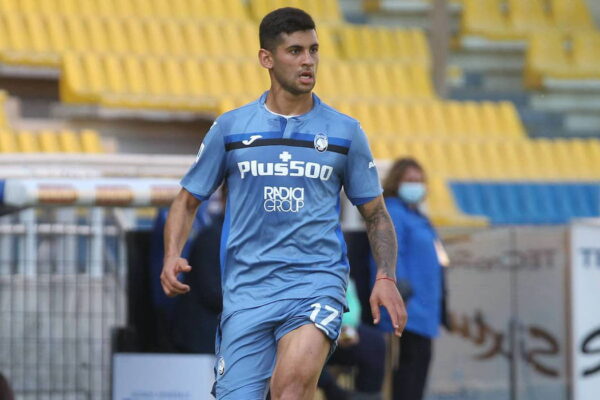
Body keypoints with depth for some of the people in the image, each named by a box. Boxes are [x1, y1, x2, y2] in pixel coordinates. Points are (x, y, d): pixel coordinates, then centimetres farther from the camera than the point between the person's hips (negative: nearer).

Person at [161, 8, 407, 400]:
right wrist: (172, 257, -5)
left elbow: (376, 213, 14)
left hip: (317, 282, -1)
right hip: (247, 290, 1)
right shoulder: (230, 128, 7)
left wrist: (386, 278, -2)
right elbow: (187, 201, 14)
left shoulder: (345, 132, 7)